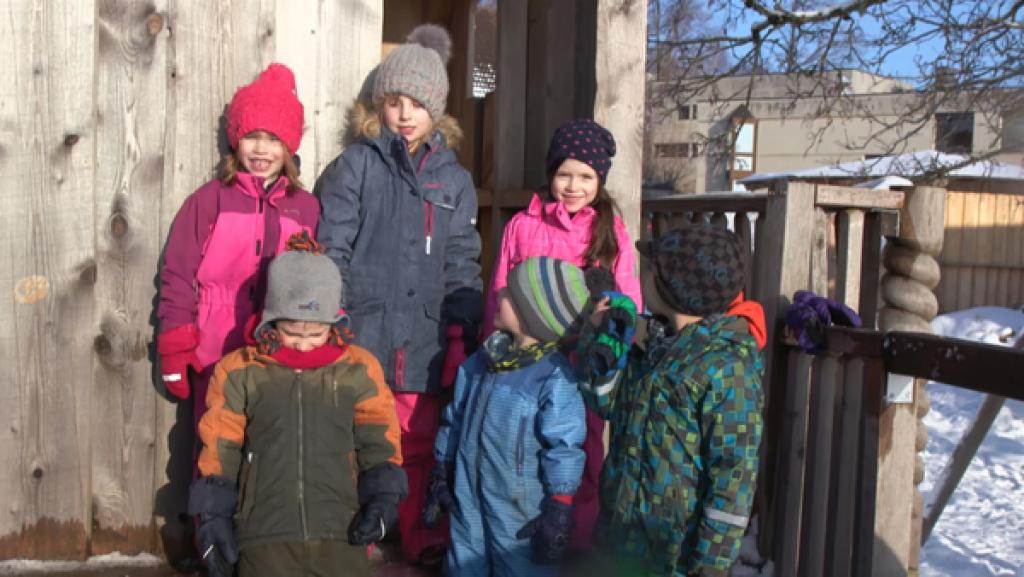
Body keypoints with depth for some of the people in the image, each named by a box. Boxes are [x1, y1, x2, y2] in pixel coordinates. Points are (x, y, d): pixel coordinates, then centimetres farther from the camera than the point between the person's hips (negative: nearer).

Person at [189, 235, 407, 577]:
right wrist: (215, 517, 4)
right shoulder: (239, 373, 5)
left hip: (340, 533, 0)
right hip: (266, 536, 0)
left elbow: (378, 444, 8)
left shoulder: (358, 371, 6)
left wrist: (382, 499, -6)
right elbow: (220, 453, 10)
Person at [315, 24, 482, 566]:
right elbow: (331, 252, -3)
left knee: (422, 446, 12)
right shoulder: (354, 166, 1)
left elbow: (462, 263, 10)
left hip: (424, 341, 3)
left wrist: (460, 330, 1)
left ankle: (425, 540, 28)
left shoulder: (454, 179, 11)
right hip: (360, 336, -2)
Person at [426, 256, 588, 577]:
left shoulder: (555, 378, -19)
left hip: (520, 512, -6)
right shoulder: (480, 362, 2)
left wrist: (558, 510, -14)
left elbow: (564, 451, -16)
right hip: (467, 501, 6)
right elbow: (454, 421, 12)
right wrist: (441, 476, 15)